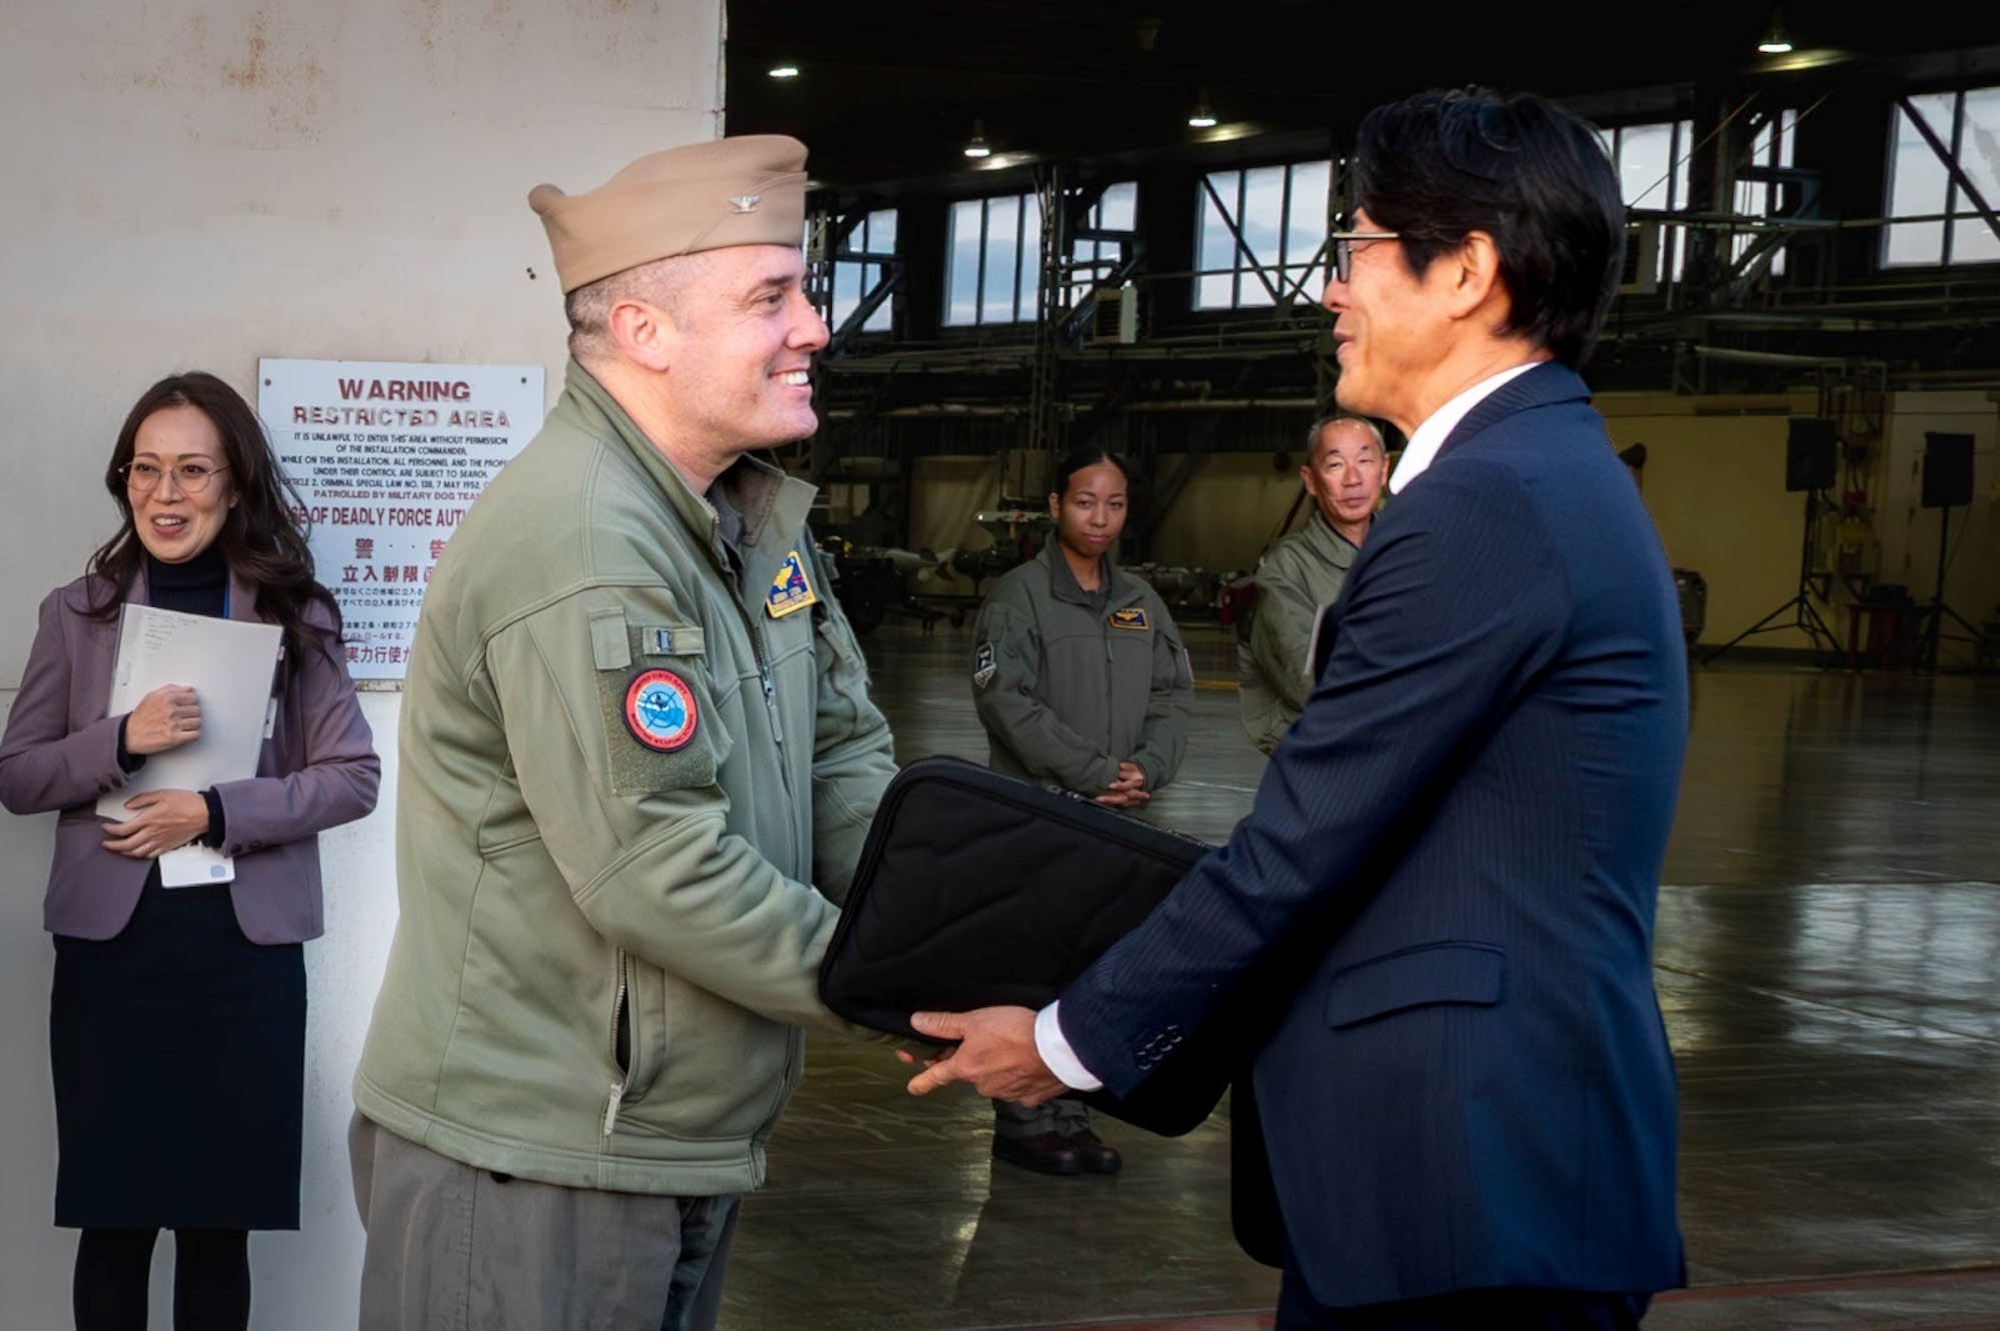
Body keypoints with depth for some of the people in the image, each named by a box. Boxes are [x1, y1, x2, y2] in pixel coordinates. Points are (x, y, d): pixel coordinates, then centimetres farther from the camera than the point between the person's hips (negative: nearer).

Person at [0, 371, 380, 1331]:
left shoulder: (295, 616, 2)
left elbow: (354, 776, -1)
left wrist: (218, 813, -13)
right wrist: (120, 741, -14)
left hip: (246, 946, -1)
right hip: (111, 943, 1)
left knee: (220, 1218, 5)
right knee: (112, 1216, 5)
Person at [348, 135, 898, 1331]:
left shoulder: (760, 513, 9)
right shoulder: (580, 542, -23)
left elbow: (844, 757, 11)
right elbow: (659, 875, -26)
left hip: (688, 1145, 9)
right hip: (529, 1166, -9)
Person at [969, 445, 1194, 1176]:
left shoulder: (1140, 602, 15)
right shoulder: (1020, 595, -4)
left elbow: (1174, 695, 15)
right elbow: (1006, 700, -12)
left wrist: (1148, 767, -5)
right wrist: (1096, 772, -14)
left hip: (1117, 816, 6)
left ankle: (1071, 1115, 17)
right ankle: (1023, 1120, 3)